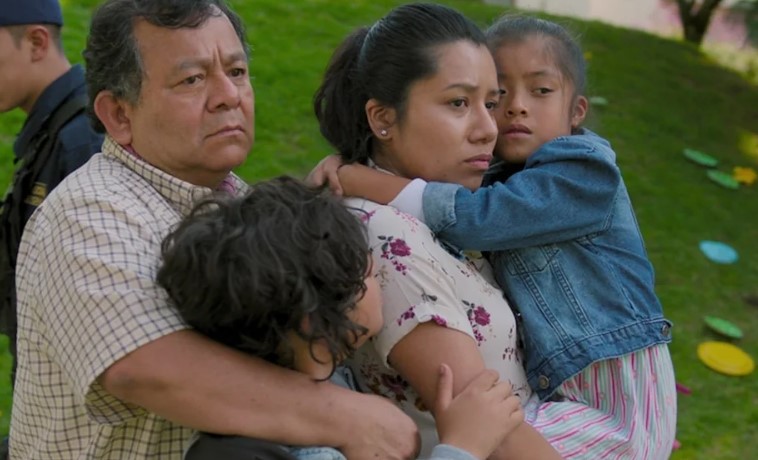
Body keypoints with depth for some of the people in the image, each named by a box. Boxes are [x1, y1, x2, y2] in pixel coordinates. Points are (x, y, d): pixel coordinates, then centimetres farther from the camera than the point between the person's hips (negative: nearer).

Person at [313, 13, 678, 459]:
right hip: (561, 393, 8)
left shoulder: (585, 173, -16)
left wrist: (351, 176, -22)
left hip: (619, 403, -8)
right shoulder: (498, 177, 9)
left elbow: (472, 217, -26)